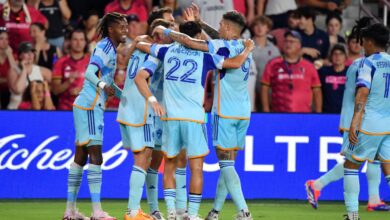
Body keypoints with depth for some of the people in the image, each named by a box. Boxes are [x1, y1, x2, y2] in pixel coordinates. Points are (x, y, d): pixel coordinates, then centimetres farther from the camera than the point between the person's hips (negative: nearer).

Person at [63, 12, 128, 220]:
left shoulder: (111, 49, 16)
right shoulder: (104, 47, -12)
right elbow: (90, 73, -24)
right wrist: (102, 85, -39)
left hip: (91, 107, 10)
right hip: (89, 107, -10)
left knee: (81, 157, 10)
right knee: (96, 157, -13)